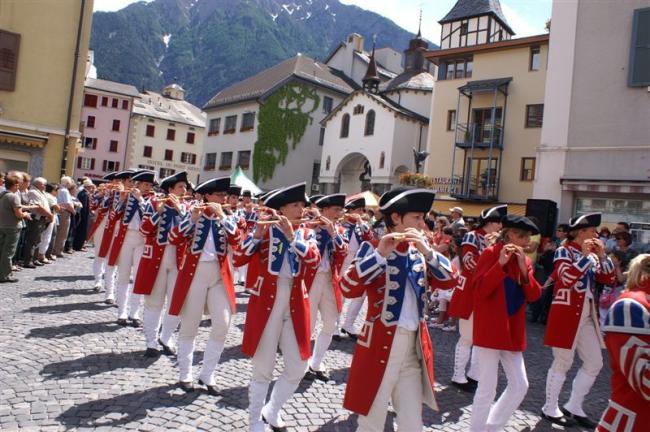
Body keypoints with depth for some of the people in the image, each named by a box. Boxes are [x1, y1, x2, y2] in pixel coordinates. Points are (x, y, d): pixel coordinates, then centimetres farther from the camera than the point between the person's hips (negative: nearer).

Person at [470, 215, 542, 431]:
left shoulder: (525, 259, 10)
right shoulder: (491, 254, -10)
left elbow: (534, 295, 0)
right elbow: (479, 289, -20)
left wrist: (524, 268, -13)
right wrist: (501, 263, -27)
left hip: (513, 330, 7)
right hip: (490, 329, -7)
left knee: (520, 385, 12)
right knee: (488, 387, -2)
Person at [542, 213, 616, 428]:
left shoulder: (591, 255, 14)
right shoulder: (564, 251, -9)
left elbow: (608, 279, 9)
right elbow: (566, 277, -25)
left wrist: (601, 255, -2)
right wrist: (585, 255, -21)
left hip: (587, 315, 8)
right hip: (566, 314, -8)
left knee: (594, 363, 11)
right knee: (563, 363, 0)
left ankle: (573, 407, 23)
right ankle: (550, 409, 15)